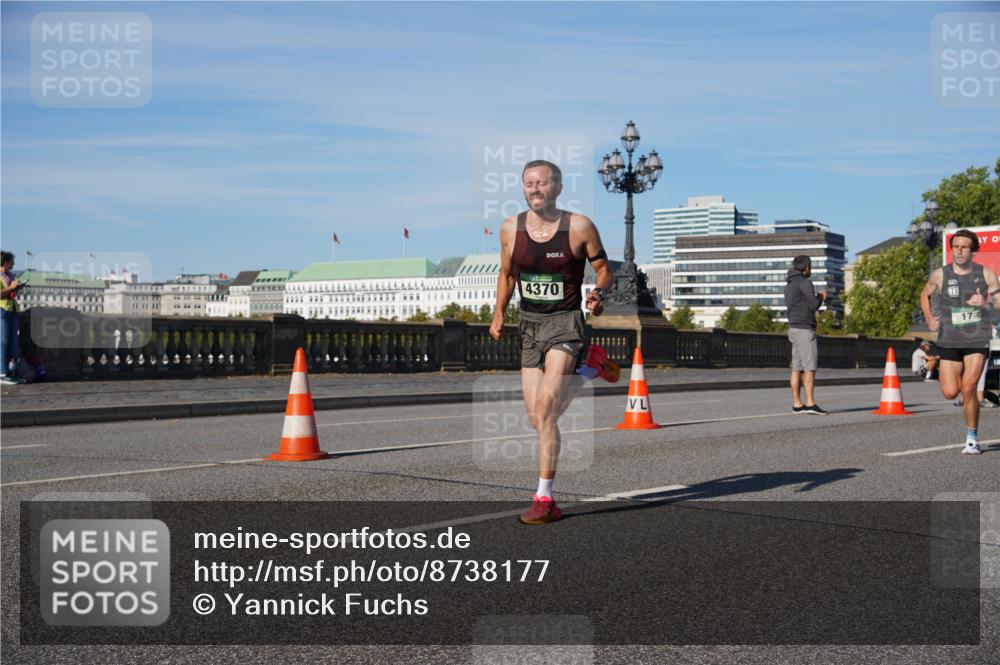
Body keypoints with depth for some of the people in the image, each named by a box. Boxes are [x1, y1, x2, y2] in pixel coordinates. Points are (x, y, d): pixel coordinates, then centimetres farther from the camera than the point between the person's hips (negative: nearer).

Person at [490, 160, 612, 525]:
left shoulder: (579, 227, -8)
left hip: (565, 321, -4)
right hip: (529, 324, 5)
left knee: (544, 409, -18)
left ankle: (544, 498, -12)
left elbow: (603, 268, 3)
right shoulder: (510, 228, 1)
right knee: (536, 419, 6)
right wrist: (499, 314, 5)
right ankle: (572, 387, 43)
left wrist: (599, 294, -18)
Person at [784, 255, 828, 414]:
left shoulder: (789, 284, 17)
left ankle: (797, 404, 6)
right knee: (810, 368, -10)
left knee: (797, 369, 7)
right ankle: (810, 404, -14)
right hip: (804, 330, -9)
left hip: (794, 329, 9)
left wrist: (817, 297, 20)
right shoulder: (805, 282, -12)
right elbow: (814, 305, -15)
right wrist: (821, 297, 7)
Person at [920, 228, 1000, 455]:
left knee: (968, 389, -12)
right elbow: (925, 295, 19)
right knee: (950, 393, -3)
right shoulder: (940, 275, 0)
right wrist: (929, 319, 7)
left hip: (977, 340, -1)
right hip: (950, 341, 2)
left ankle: (972, 438, 4)